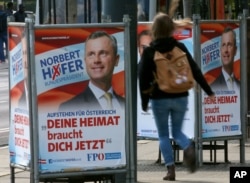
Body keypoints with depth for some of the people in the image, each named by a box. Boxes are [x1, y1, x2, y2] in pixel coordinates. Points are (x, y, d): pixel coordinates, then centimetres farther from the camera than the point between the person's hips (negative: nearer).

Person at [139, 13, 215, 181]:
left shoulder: (149, 51, -6)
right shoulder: (180, 48, 0)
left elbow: (143, 78, -6)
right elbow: (195, 70, 2)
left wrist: (144, 102, 3)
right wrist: (209, 91, 9)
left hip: (159, 99, -2)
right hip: (180, 97, 2)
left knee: (163, 135, 10)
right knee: (177, 131, 16)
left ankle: (171, 169, 1)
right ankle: (188, 148, -16)